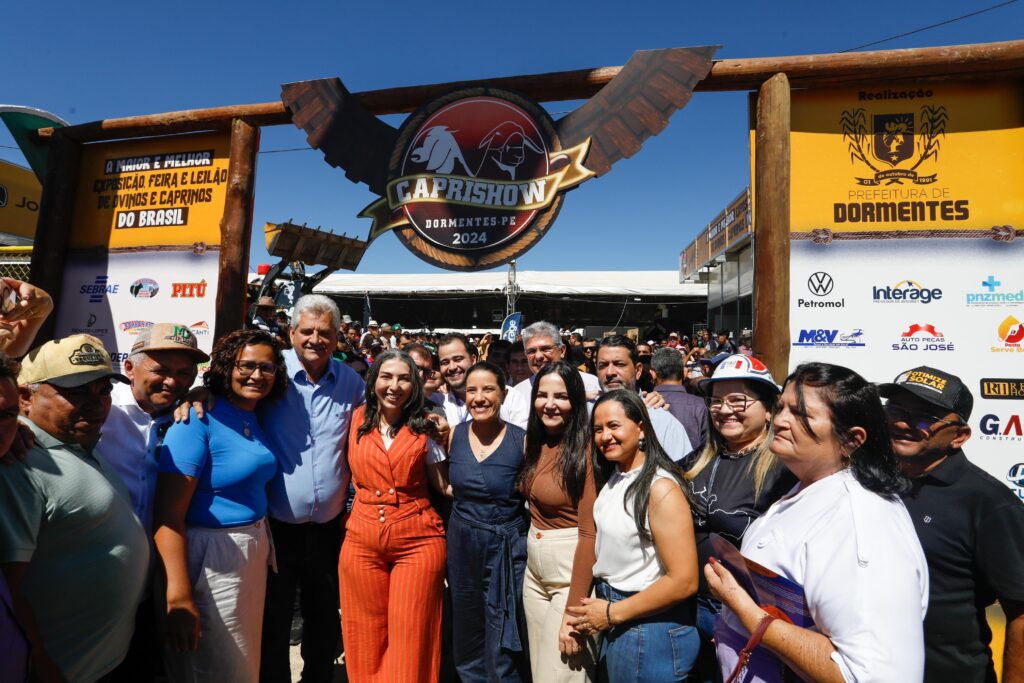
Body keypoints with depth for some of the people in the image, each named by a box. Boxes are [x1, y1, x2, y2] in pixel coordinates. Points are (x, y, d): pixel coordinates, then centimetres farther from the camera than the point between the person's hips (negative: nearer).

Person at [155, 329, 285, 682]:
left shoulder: (256, 420, 3)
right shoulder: (199, 421, -20)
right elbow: (169, 514, -23)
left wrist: (261, 544, 7)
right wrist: (178, 597, -25)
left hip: (255, 551, 7)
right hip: (211, 558, -7)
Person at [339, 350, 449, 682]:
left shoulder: (423, 428, -2)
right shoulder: (357, 420, 2)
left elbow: (442, 484, 4)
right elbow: (350, 473, 15)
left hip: (417, 540, -2)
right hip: (362, 539, 2)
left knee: (409, 638, 6)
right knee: (367, 637, 16)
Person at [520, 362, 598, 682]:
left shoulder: (585, 450, -19)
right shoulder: (533, 441, 3)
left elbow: (590, 532, -20)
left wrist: (573, 610, -19)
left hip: (573, 572, -7)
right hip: (534, 570, 7)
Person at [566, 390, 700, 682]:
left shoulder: (661, 488, -21)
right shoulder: (613, 478, 3)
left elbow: (683, 582, -23)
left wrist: (611, 613, -16)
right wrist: (598, 607, 2)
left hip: (651, 629, -7)